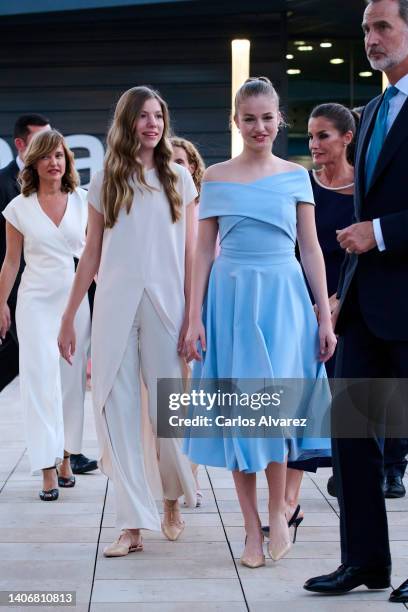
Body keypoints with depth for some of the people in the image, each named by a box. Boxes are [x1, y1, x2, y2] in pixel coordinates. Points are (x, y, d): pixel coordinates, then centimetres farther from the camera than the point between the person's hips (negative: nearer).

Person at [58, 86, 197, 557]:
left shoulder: (179, 179, 7)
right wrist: (68, 317, 8)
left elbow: (190, 254, 4)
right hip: (114, 307, 1)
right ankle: (133, 524, 5)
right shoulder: (105, 181, 9)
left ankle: (173, 500, 29)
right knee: (117, 411, -1)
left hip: (166, 304, -1)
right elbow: (91, 256, 10)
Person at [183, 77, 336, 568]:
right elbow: (204, 251, 6)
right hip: (231, 299, 1)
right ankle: (252, 528, 13)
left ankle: (277, 510, 10)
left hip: (283, 299, -1)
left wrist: (325, 318, 2)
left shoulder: (295, 176, 7)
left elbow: (311, 249, 7)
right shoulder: (215, 178, 6)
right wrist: (195, 319, 0)